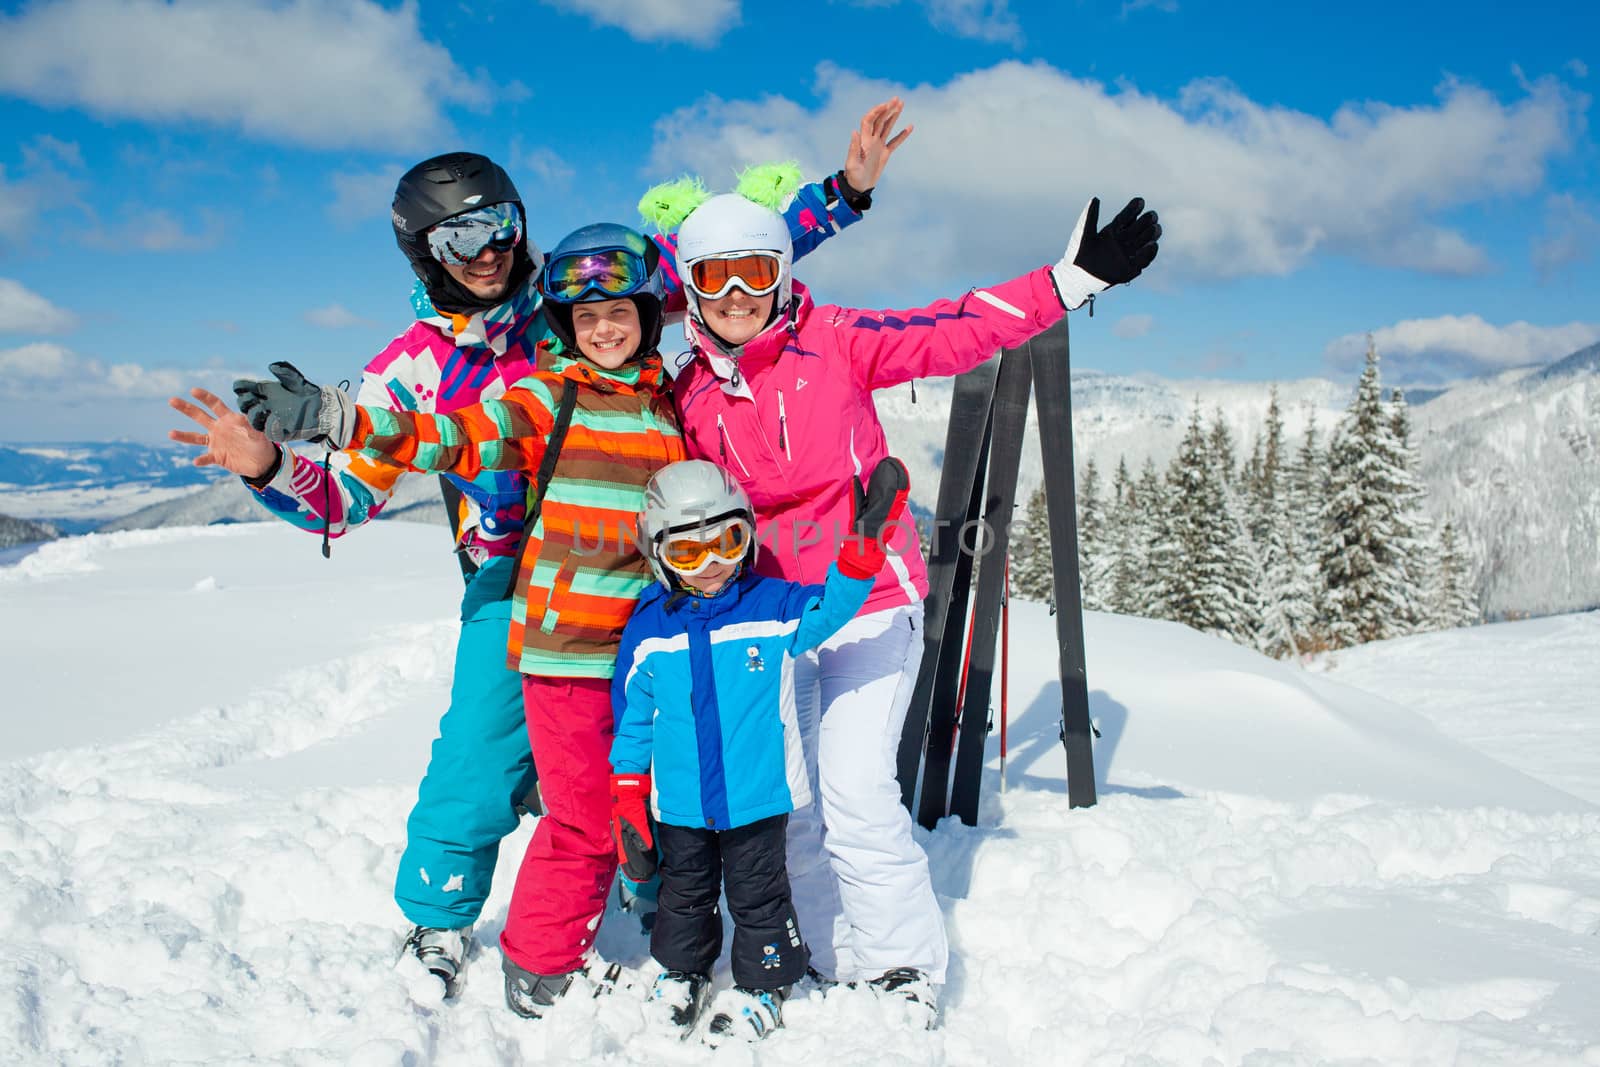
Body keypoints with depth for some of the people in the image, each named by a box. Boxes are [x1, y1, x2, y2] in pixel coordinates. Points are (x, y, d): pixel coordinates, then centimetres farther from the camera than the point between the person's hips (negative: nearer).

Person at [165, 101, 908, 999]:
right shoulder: (415, 367, -1)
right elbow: (349, 494, 0)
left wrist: (844, 191, -5)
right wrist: (267, 467, -20)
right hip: (516, 584, -1)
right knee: (481, 766, -2)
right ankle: (437, 925, 26)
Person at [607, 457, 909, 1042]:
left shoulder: (773, 606, -9)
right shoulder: (649, 627, -5)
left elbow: (831, 605, -10)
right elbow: (632, 718, 2)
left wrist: (864, 540, -27)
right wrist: (628, 800, 4)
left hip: (758, 798, -2)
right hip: (679, 803, 2)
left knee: (757, 894, 11)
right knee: (685, 891, 20)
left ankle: (762, 986, 31)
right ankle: (680, 971, 43)